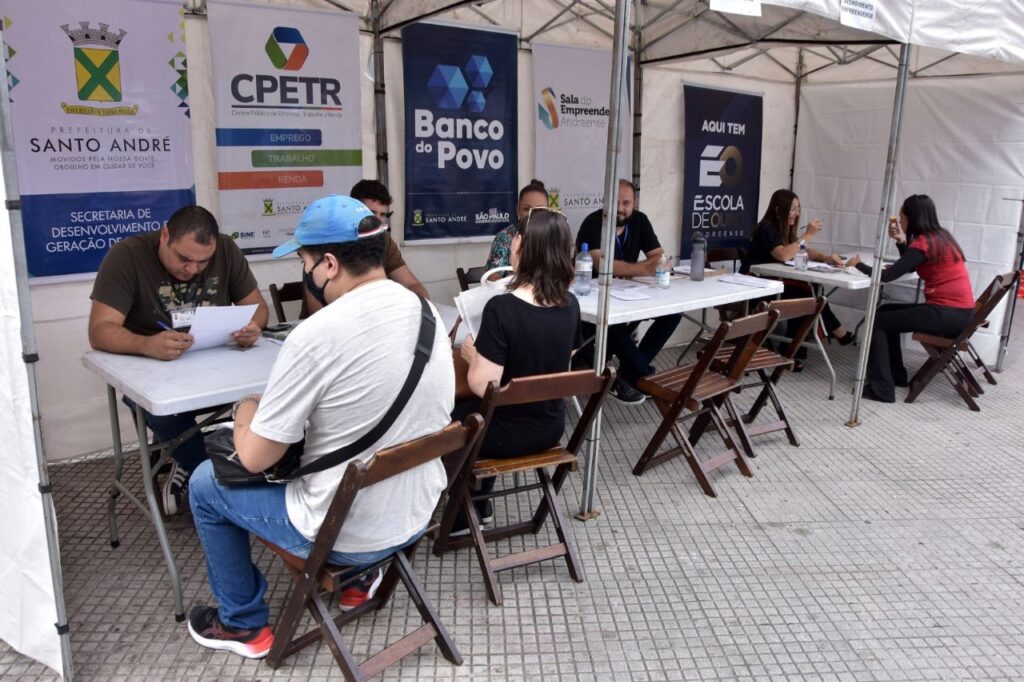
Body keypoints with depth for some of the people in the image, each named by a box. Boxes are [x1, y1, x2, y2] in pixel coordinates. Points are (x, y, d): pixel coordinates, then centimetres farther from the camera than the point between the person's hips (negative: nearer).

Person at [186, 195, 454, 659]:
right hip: (417, 517, 7)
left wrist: (246, 411, 5)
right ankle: (357, 579, 39)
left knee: (205, 483, 15)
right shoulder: (426, 311, -3)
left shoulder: (316, 336, -26)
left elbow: (254, 459, -16)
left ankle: (243, 624, 32)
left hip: (346, 534, -7)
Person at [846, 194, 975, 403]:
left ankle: (881, 388, -4)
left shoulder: (924, 243, -14)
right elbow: (910, 267, 22)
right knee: (886, 312, 20)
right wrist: (901, 241, 9)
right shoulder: (940, 236, 13)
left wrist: (858, 265, -2)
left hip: (947, 314, -9)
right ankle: (896, 375, 26)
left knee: (878, 321, -2)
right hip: (958, 312, 9)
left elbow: (887, 276, -18)